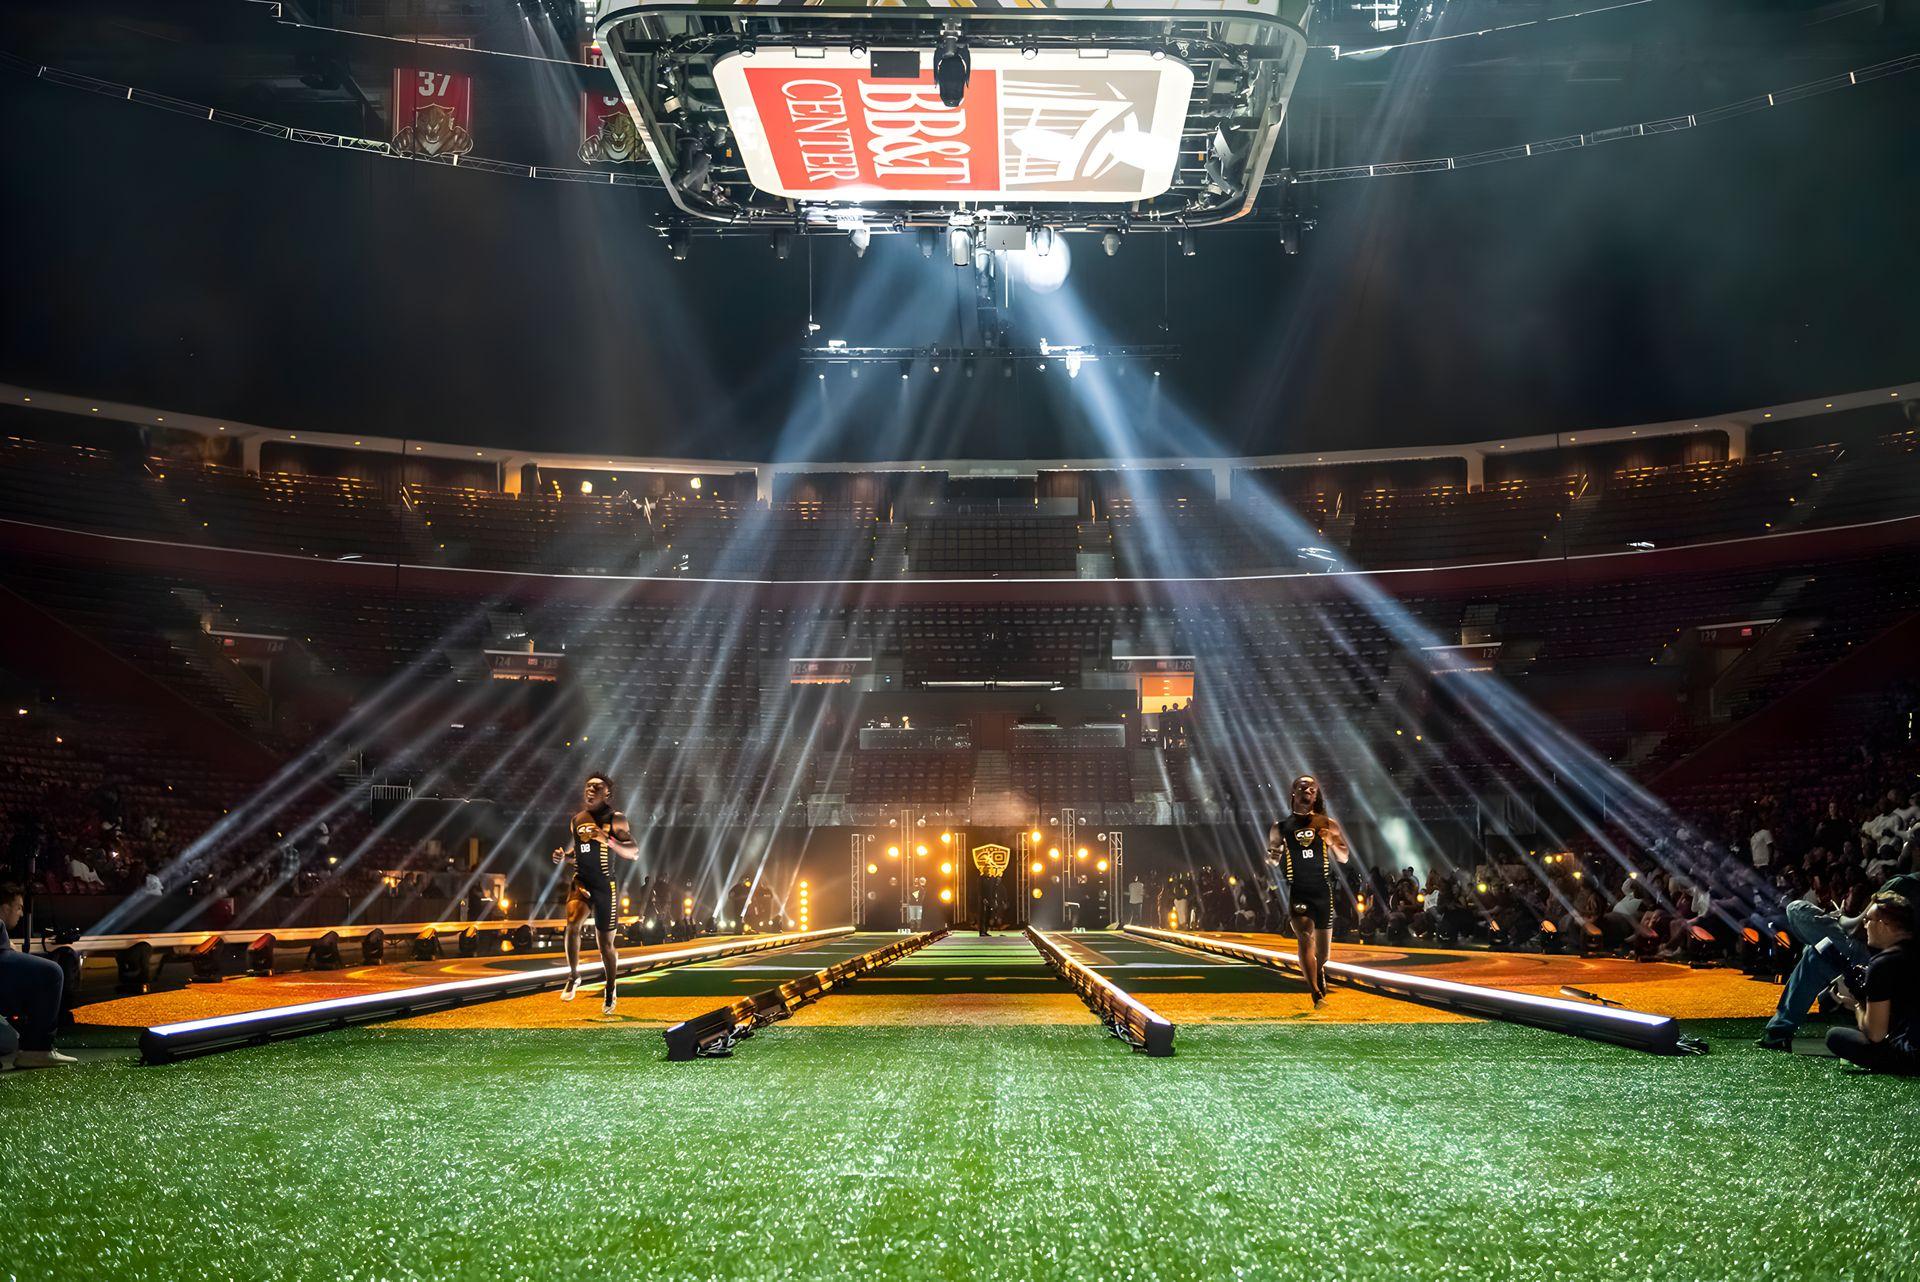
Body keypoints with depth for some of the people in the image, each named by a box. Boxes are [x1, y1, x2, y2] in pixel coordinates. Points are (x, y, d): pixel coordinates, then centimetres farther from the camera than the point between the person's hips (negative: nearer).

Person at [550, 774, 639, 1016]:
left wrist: (607, 840, -26)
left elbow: (634, 853, -12)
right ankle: (573, 976, -5)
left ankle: (610, 989, 29)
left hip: (605, 886, -3)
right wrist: (563, 856, 4)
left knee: (606, 943, 5)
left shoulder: (615, 819, -6)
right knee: (573, 924, -26)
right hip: (581, 882, 3)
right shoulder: (576, 819, 9)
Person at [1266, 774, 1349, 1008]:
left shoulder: (1326, 824, 6)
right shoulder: (1280, 827, 4)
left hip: (1322, 890, 2)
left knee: (1323, 947, 12)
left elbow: (1344, 858, 8)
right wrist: (1273, 856, -12)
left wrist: (1332, 843, -13)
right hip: (1296, 891, -2)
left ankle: (1319, 971, 46)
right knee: (1305, 938, -22)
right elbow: (1273, 862, 12)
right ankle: (1316, 995, -22)